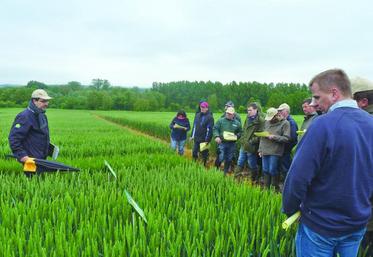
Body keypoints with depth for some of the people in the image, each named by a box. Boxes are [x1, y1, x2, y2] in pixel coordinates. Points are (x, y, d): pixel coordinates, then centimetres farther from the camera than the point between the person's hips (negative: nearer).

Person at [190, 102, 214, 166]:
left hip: (204, 140, -5)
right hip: (196, 139, 5)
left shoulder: (210, 117, -11)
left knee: (204, 154, 7)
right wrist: (192, 135, 13)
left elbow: (210, 129, -14)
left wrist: (207, 139, -18)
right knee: (194, 153, 9)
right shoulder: (197, 115, 9)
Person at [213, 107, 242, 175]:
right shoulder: (221, 120, 2)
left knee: (229, 159, 11)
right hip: (222, 142, -3)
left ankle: (225, 172, 27)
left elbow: (240, 132, 14)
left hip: (232, 144, 3)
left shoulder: (237, 123, 8)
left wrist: (236, 136, -7)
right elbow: (215, 129, -1)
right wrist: (217, 136, -17)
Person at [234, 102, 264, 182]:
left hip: (251, 148, -7)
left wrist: (251, 142, -19)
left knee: (252, 165, 8)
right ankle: (236, 177, 23)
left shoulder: (260, 120, -15)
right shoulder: (248, 118, 9)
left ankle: (254, 180, 25)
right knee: (240, 163, 13)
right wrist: (242, 139, 7)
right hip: (243, 146, 7)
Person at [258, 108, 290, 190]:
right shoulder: (267, 122, 11)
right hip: (265, 151, 5)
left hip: (275, 152, -5)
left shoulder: (285, 123, -5)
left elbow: (286, 138, -11)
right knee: (265, 170, 10)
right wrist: (260, 149, 14)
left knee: (272, 170, -3)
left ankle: (275, 188, 15)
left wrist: (274, 137, -16)